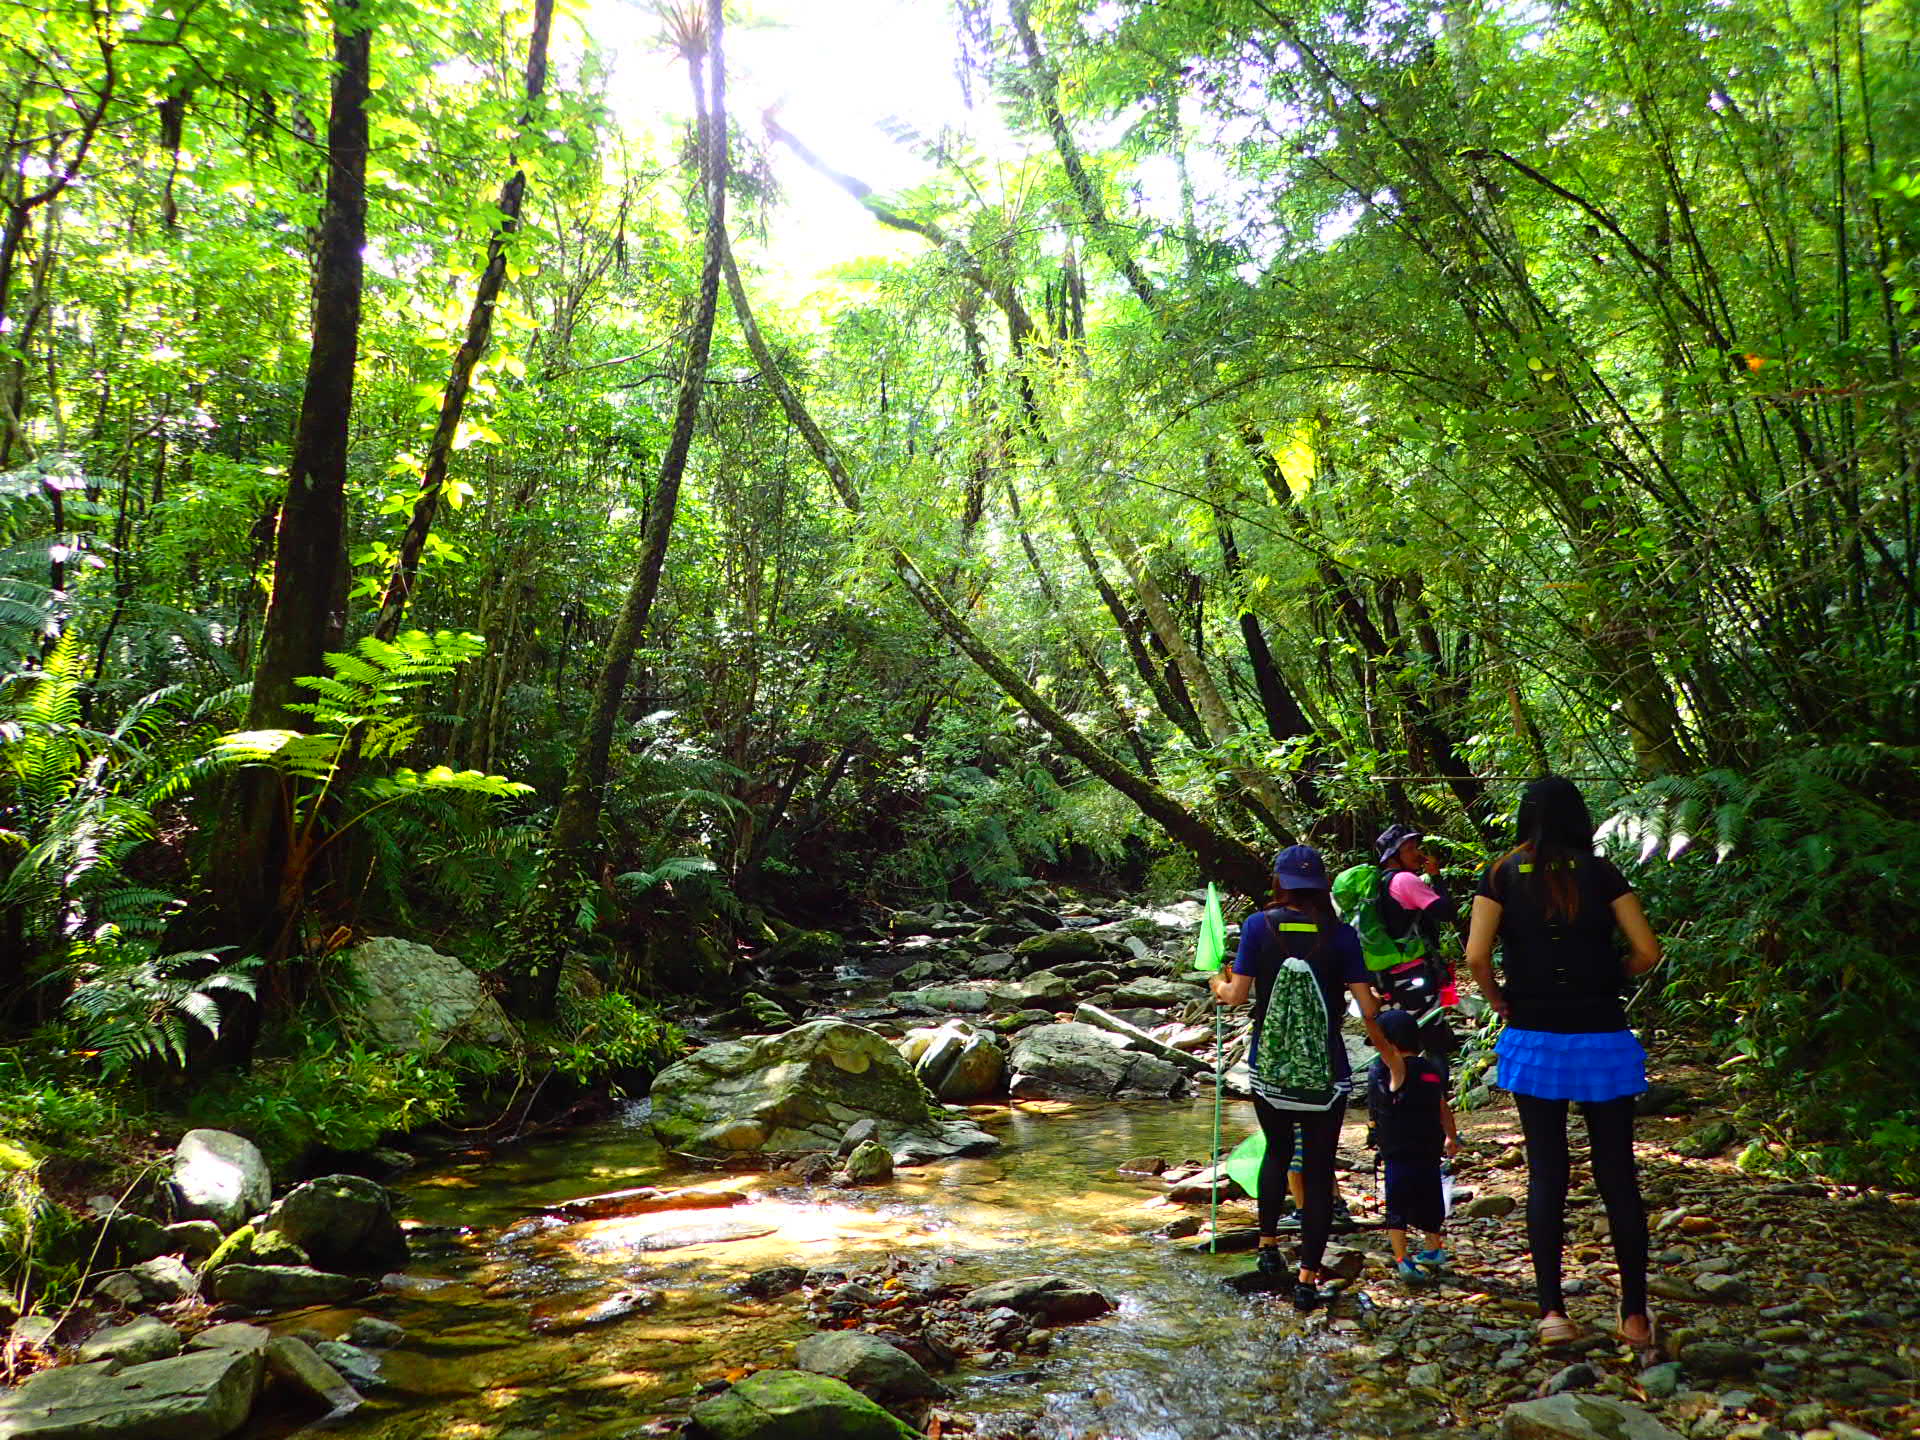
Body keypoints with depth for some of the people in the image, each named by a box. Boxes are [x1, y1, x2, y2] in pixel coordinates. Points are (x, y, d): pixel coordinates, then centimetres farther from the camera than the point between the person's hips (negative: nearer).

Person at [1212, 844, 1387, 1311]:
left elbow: (1238, 994, -6)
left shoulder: (1259, 925, -6)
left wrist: (1219, 987, 16)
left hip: (1269, 1067, 1)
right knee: (1318, 1169, 8)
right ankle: (1308, 1278, 10)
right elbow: (1367, 1009, -7)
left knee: (1277, 1152, 24)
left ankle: (1268, 1250, 21)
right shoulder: (1340, 934, -6)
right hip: (1325, 1073, -1)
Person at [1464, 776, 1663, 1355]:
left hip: (1534, 1040, 0)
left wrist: (1500, 1001, 6)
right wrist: (1605, 982, 13)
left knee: (1546, 1175, 7)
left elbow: (1476, 954, -10)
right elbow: (1647, 952, -2)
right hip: (1603, 1039, 0)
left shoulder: (1502, 875, -2)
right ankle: (1635, 1314, 14)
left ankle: (1552, 1311, 7)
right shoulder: (1599, 872, 0)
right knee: (1617, 1174, 8)